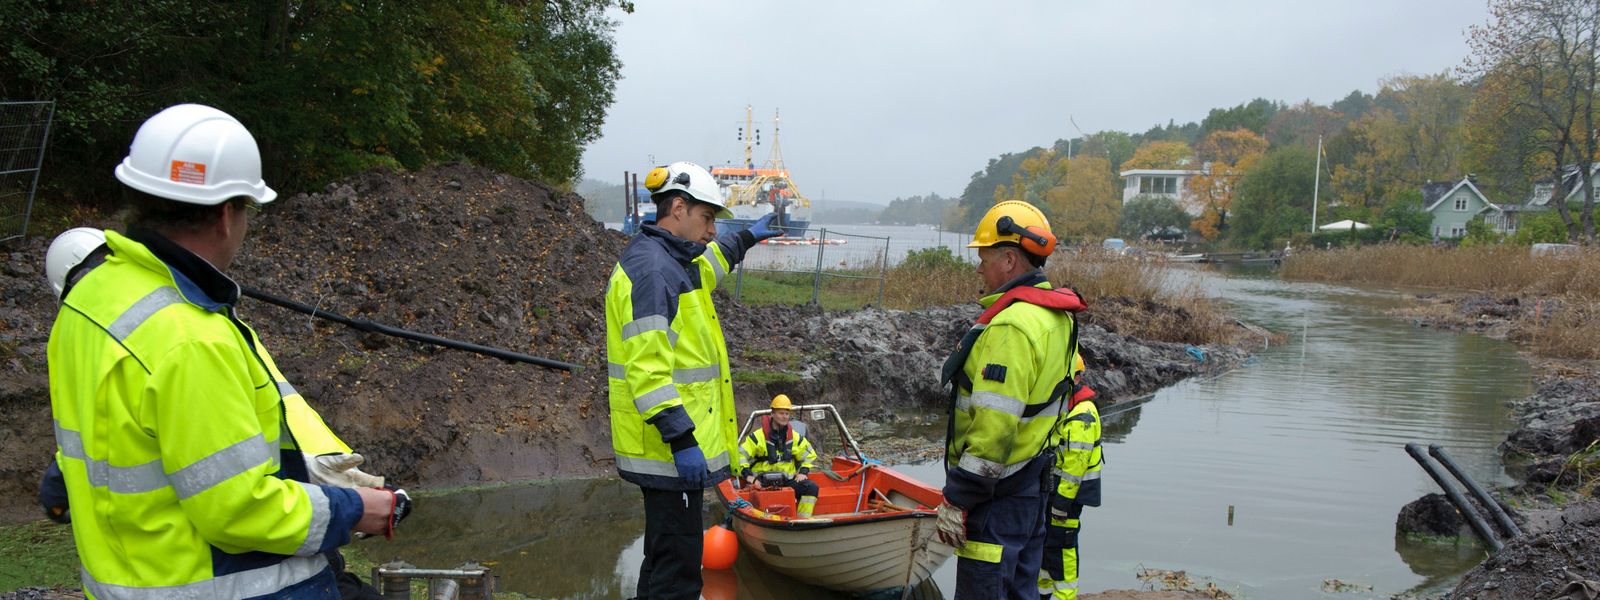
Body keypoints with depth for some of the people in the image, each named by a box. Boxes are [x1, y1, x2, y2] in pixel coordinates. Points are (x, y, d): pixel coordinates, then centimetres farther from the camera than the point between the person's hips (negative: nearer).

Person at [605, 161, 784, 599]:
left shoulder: (671, 262, 15)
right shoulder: (651, 270, -18)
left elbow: (707, 263, 43)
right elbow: (648, 369, -26)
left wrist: (746, 239, 54)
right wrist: (680, 439, -28)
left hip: (679, 446, 11)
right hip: (672, 449, -11)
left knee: (665, 558, 20)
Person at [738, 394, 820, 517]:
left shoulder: (795, 437, 9)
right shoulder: (758, 436, -4)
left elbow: (809, 454, 22)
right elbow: (740, 455, -5)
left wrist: (803, 472, 6)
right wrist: (748, 475, -17)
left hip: (788, 480, 4)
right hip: (763, 482, -4)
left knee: (812, 487, -18)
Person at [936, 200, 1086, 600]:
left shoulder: (1011, 325, -21)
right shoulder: (1055, 316, 11)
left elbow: (994, 427, -25)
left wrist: (956, 500, -20)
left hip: (999, 492, -10)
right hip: (1033, 483, 10)